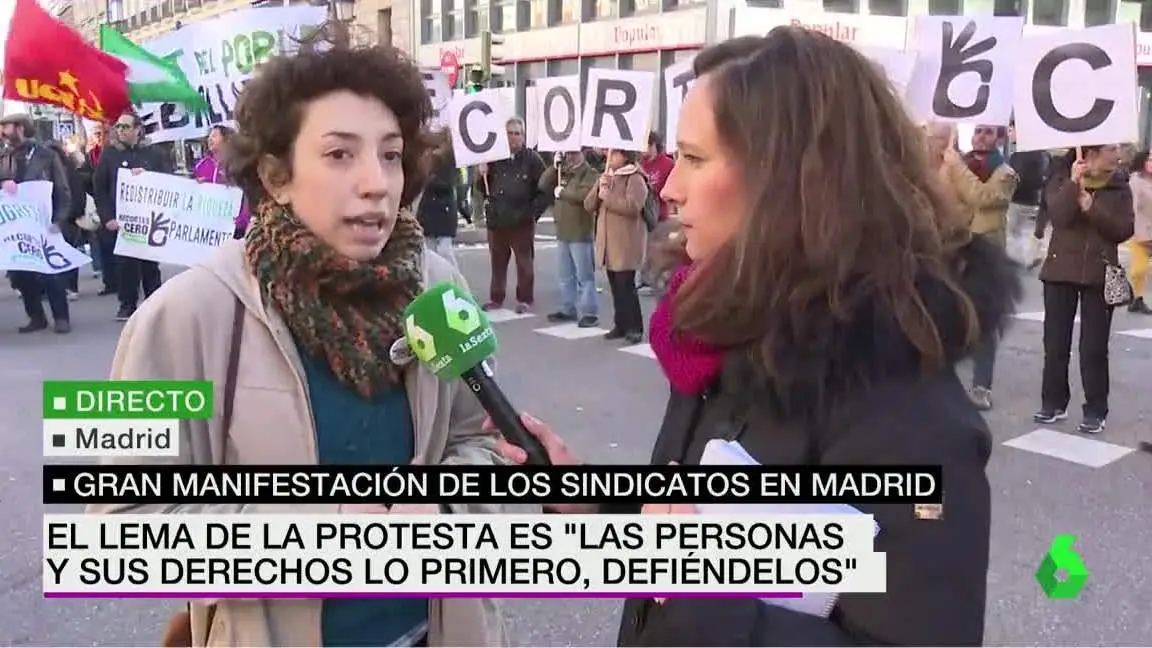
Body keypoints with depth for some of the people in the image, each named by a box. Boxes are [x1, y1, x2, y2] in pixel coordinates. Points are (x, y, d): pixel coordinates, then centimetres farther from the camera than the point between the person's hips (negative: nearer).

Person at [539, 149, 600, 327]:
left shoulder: (590, 173, -7)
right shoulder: (561, 172, 17)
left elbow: (585, 194, -24)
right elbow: (543, 186, 8)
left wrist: (562, 192, -14)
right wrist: (554, 167, -2)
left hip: (581, 234, -8)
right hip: (562, 232, 8)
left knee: (584, 275, -6)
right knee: (564, 276, 13)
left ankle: (589, 312, -3)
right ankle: (568, 309, 23)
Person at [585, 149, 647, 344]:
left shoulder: (635, 179, -9)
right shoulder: (606, 177, 16)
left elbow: (632, 207, -24)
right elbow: (588, 205, 10)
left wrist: (607, 197, -17)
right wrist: (599, 189, -8)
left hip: (626, 244, -8)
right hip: (608, 242, 8)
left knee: (626, 286, -8)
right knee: (615, 287, 12)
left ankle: (635, 328, -1)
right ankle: (621, 325, 20)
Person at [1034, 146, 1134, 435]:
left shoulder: (1120, 187, 3)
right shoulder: (1061, 180, 1)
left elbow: (1125, 230, -8)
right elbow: (1058, 217, -17)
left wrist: (1091, 207, -17)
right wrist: (1075, 182, -19)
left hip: (1100, 274, 0)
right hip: (1061, 271, 0)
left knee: (1094, 347, 1)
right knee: (1055, 343, 6)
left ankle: (1096, 410, 9)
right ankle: (1053, 402, 18)